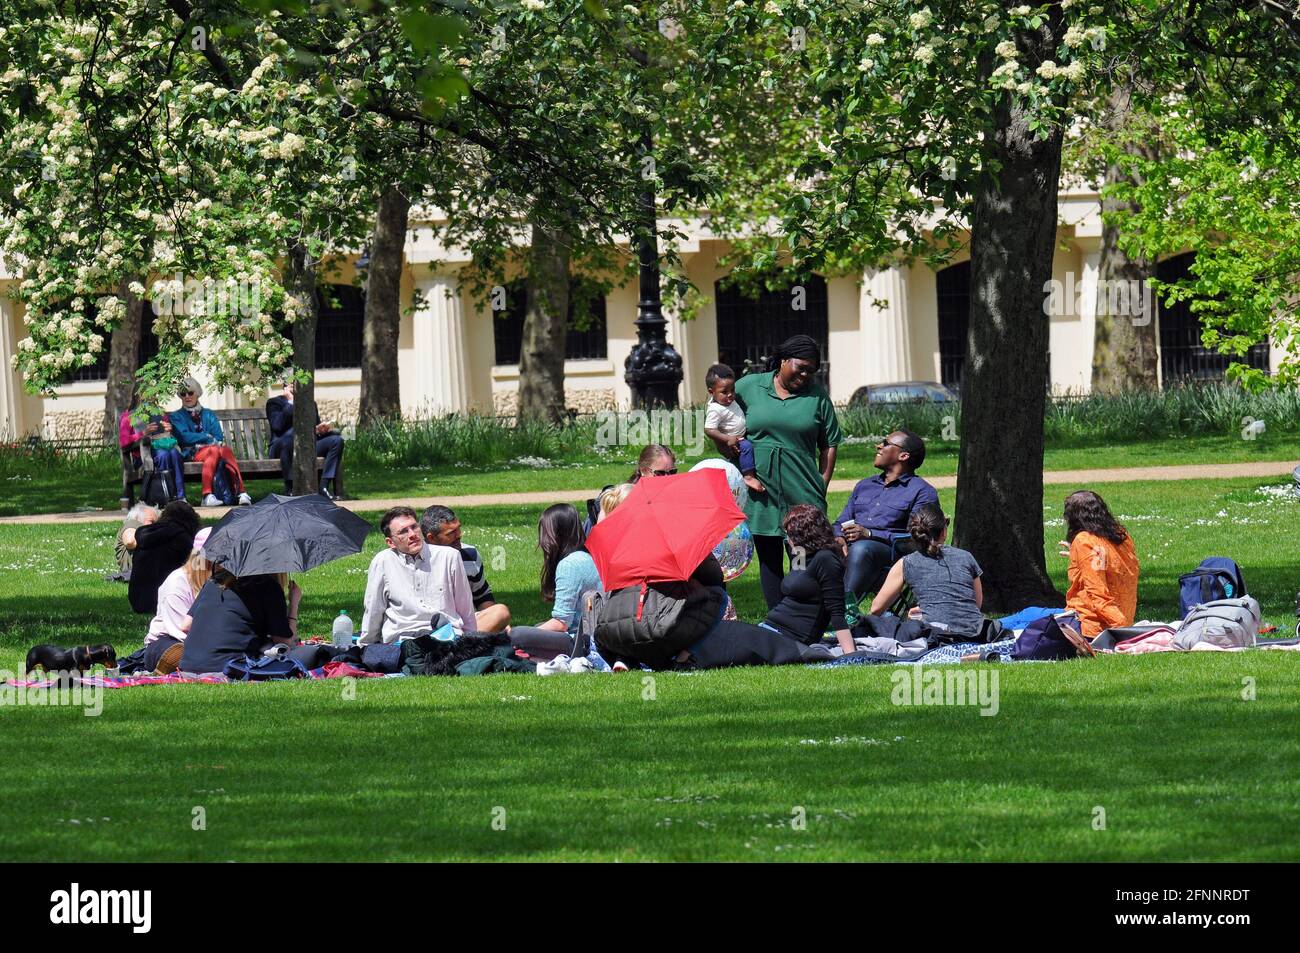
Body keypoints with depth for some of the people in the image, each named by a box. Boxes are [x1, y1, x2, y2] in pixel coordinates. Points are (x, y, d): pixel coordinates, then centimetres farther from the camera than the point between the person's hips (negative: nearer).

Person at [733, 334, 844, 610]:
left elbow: (829, 445, 9)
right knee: (769, 562, 7)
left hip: (803, 495, -1)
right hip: (760, 492, 1)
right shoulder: (748, 388, 5)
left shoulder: (816, 396, 6)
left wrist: (821, 486, 1)